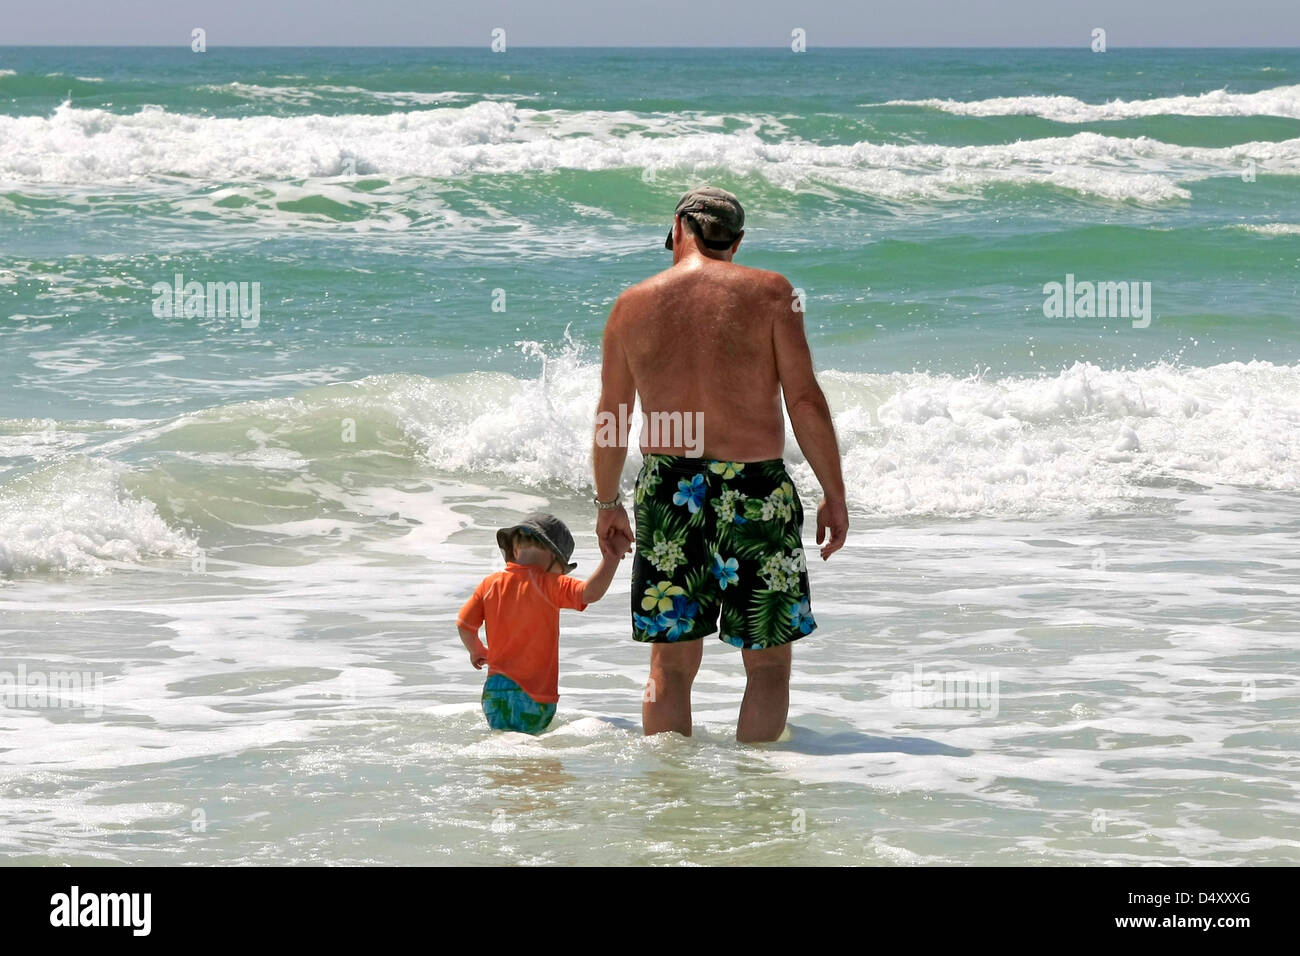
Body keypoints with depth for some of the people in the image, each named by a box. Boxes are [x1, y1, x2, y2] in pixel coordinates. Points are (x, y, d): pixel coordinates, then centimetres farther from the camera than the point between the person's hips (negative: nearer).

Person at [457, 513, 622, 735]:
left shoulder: (490, 584, 6)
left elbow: (464, 625, 11)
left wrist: (476, 651, 28)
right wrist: (610, 561, -14)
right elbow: (590, 593, -20)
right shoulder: (550, 585, -8)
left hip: (495, 690, 5)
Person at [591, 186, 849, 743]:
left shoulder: (633, 305, 6)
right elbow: (805, 401, -7)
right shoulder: (769, 293, -2)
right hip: (754, 489, -3)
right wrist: (834, 495, 0)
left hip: (668, 493, 3)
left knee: (671, 665, 11)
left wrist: (607, 503, 25)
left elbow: (610, 420, 12)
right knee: (768, 663, 7)